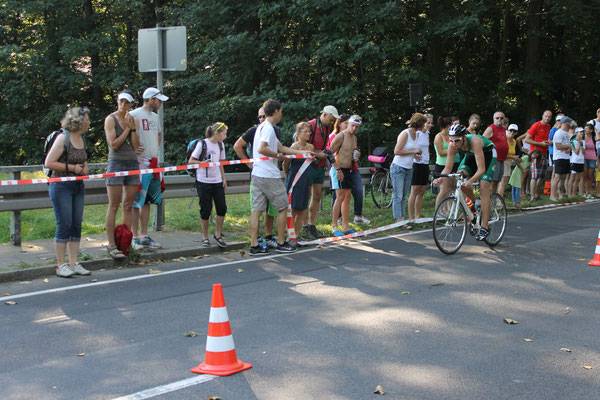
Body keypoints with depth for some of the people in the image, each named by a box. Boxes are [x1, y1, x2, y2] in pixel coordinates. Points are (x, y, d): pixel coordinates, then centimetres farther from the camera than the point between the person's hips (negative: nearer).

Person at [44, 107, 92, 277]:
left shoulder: (81, 139, 12)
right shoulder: (63, 138, -11)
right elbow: (48, 163, -16)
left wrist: (84, 168, 6)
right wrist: (72, 168, -15)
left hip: (78, 187, 7)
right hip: (61, 186, -7)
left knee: (76, 225, 6)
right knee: (64, 225, -6)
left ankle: (74, 264, 12)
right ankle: (61, 265, 2)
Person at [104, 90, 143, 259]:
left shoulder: (134, 120, 12)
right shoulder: (110, 119, -1)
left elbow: (135, 146, 5)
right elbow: (113, 145, -10)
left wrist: (133, 128, -6)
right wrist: (127, 129, -8)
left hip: (132, 163, 5)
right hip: (116, 163, -5)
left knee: (128, 205, 5)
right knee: (114, 205, -7)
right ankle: (111, 245, -7)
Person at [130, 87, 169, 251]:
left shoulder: (155, 116, 17)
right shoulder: (135, 115, -10)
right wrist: (136, 150, -15)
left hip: (153, 163, 8)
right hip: (139, 163, -8)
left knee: (147, 201, 10)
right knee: (137, 202, -5)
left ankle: (144, 236, 16)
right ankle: (135, 237, -1)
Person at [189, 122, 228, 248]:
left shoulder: (220, 145, 11)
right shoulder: (202, 144, -7)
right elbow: (191, 161, -5)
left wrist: (224, 179, 12)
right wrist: (203, 163, -22)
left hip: (217, 182, 5)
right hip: (204, 182, -5)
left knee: (222, 208, -2)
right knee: (206, 210, -1)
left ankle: (218, 234, 14)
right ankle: (205, 237, 12)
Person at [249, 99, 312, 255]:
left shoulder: (263, 127, 19)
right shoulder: (268, 128, -13)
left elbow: (281, 147, 23)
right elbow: (261, 149, -28)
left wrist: (303, 152, 24)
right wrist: (277, 155, -13)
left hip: (257, 175, 9)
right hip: (269, 176, -9)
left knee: (256, 209, 6)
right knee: (283, 207, 4)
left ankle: (254, 245, 5)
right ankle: (281, 243, 11)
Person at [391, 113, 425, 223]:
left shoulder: (416, 134, 10)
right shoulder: (405, 134, -15)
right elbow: (397, 151, -20)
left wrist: (415, 155, 3)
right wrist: (413, 151, -18)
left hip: (408, 169, 8)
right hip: (398, 168, -8)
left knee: (404, 196, 8)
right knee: (398, 196, -6)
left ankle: (402, 220, 10)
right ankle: (398, 220, -7)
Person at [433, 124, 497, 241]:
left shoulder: (474, 142, -41)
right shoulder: (453, 147, -26)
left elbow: (481, 169, -44)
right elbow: (448, 168, -21)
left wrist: (470, 181, -60)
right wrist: (439, 179, -40)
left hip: (488, 154, -5)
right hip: (471, 154, 5)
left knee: (483, 190, -15)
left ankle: (484, 227, -12)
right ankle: (475, 203, 8)